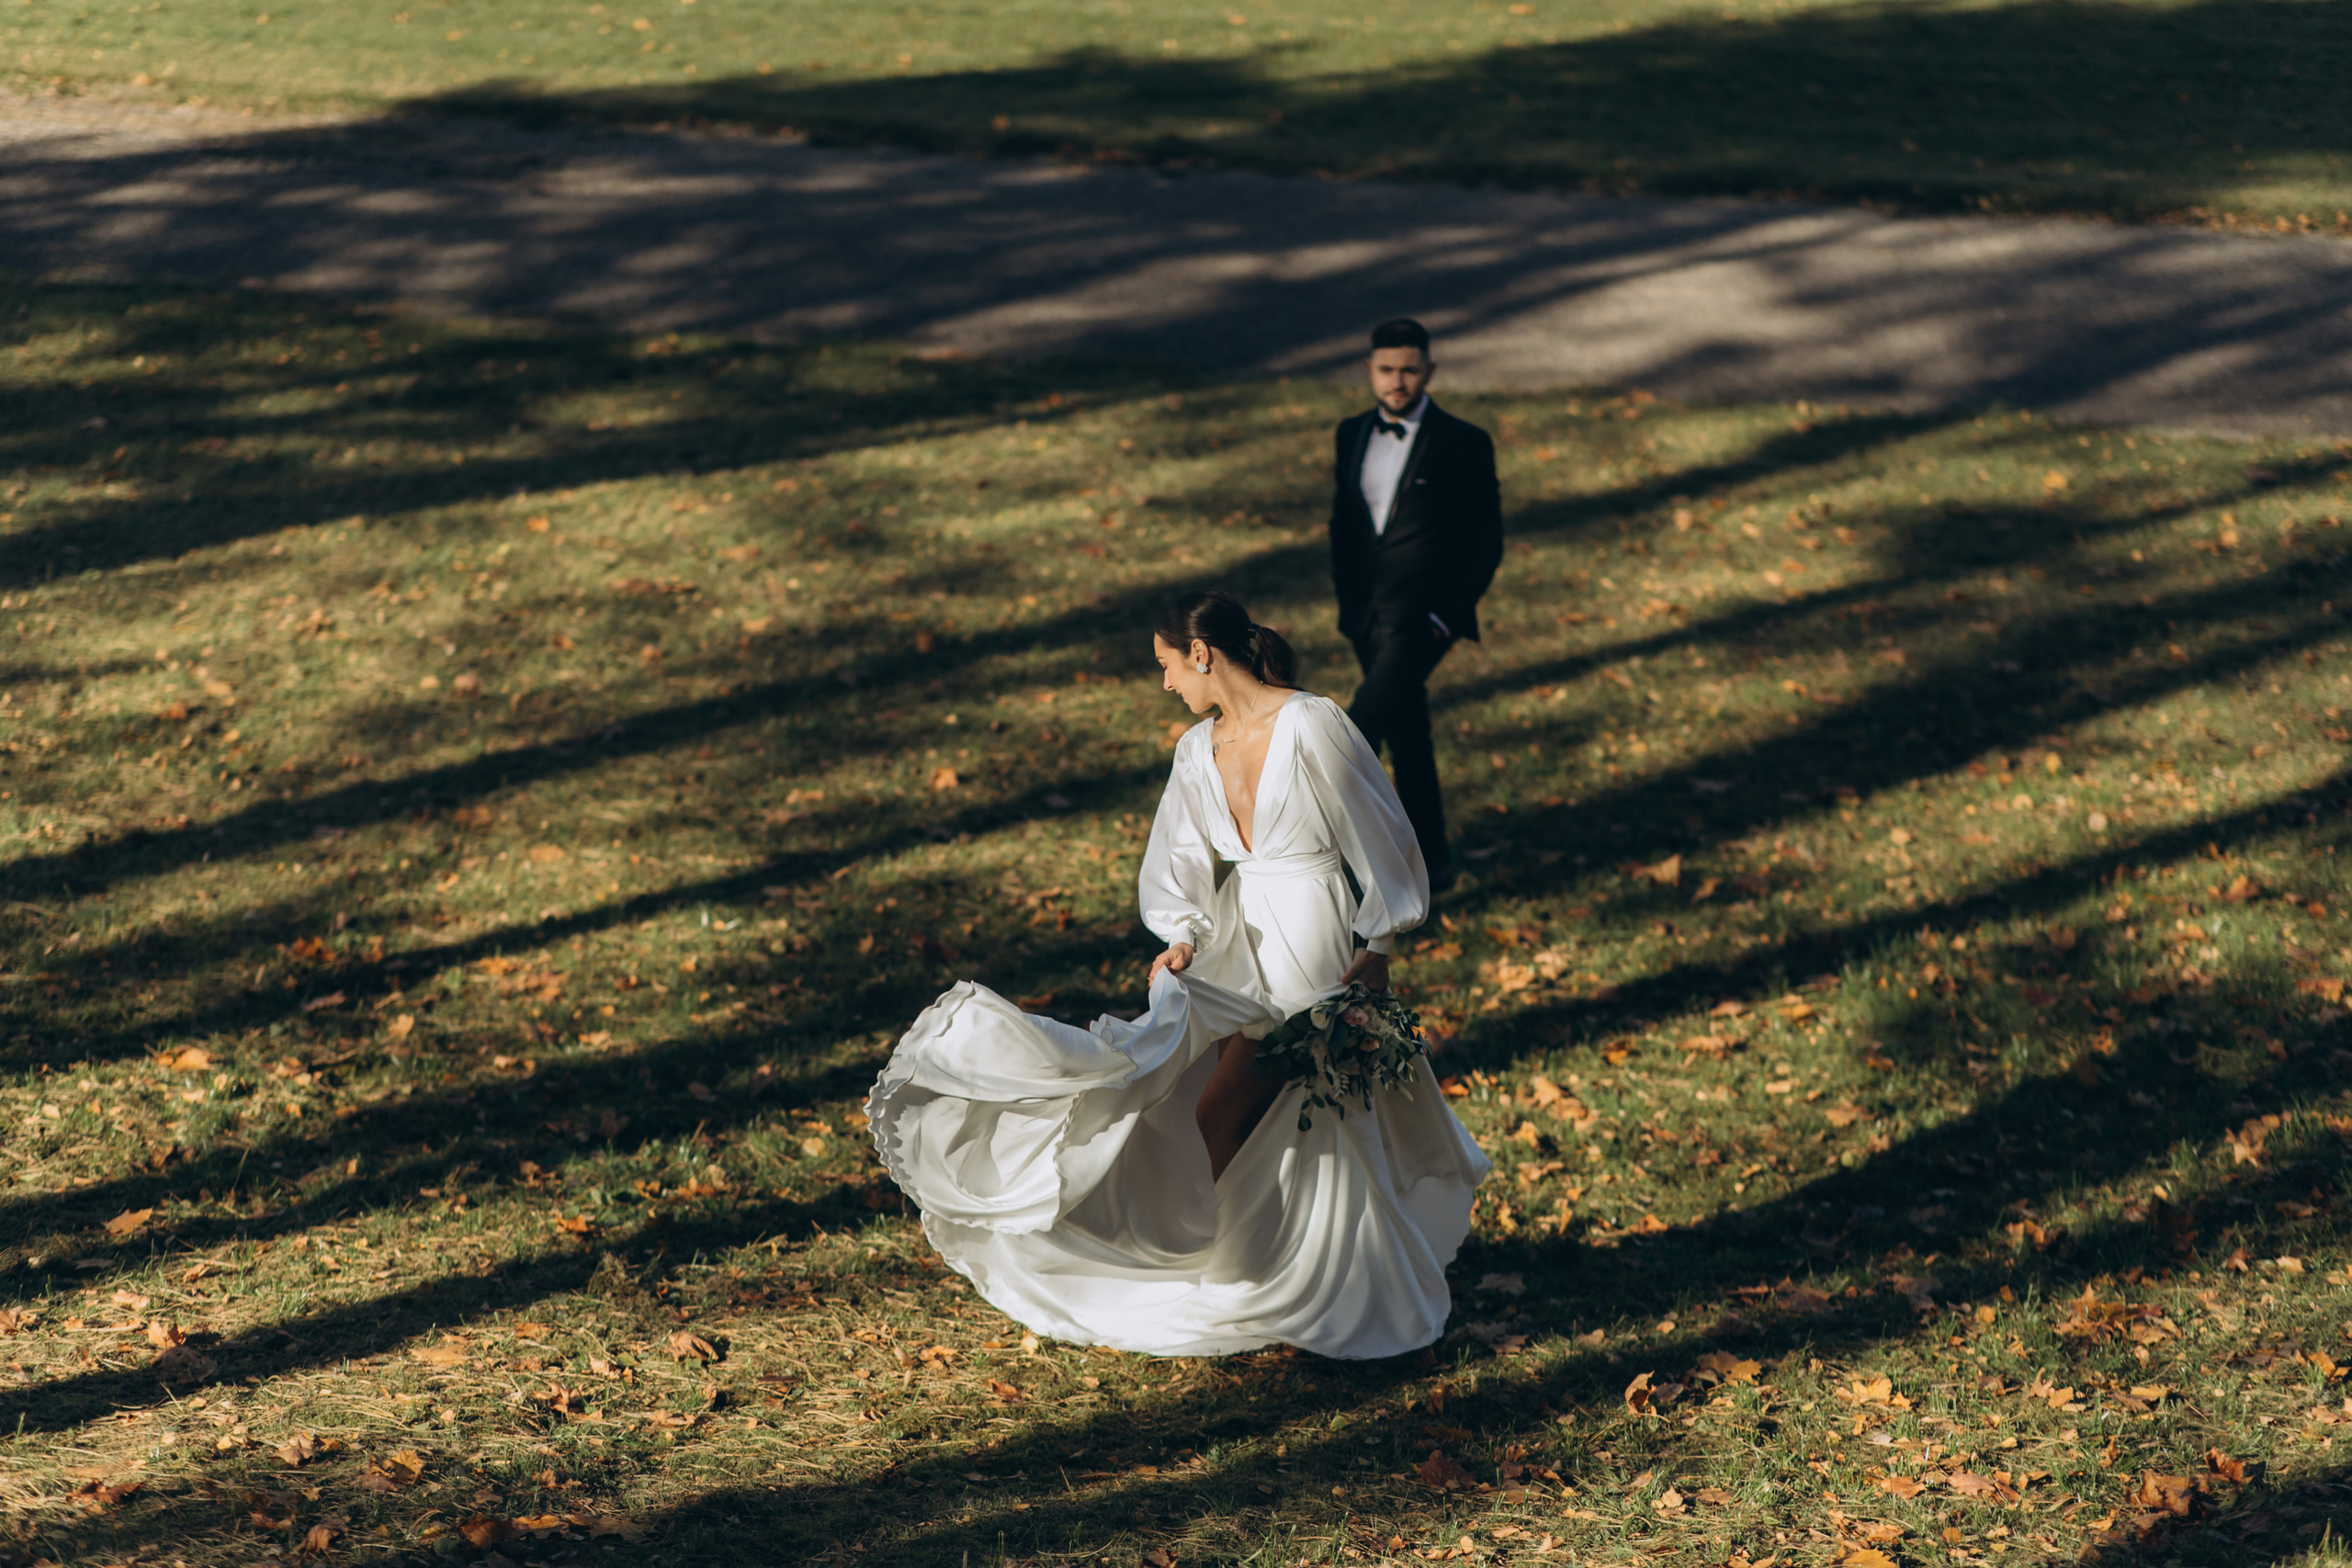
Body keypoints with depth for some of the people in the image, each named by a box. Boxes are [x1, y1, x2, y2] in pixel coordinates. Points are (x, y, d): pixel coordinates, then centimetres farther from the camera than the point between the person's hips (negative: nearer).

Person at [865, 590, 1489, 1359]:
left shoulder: (1312, 726, -14)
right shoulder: (1199, 751, 8)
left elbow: (1381, 841, -9)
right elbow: (1185, 863, 8)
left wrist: (1378, 952, -9)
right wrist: (1185, 938, -11)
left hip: (1312, 943, -7)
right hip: (1237, 941, 7)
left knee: (1222, 1113, -12)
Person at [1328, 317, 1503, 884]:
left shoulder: (1463, 444, -9)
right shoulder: (1351, 435, 7)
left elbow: (1486, 543, -6)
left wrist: (1443, 616, -11)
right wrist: (1347, 603, 9)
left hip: (1421, 618, -6)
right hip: (1368, 618, 6)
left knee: (1359, 732, -18)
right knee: (1405, 739, 15)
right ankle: (1428, 863, 26)